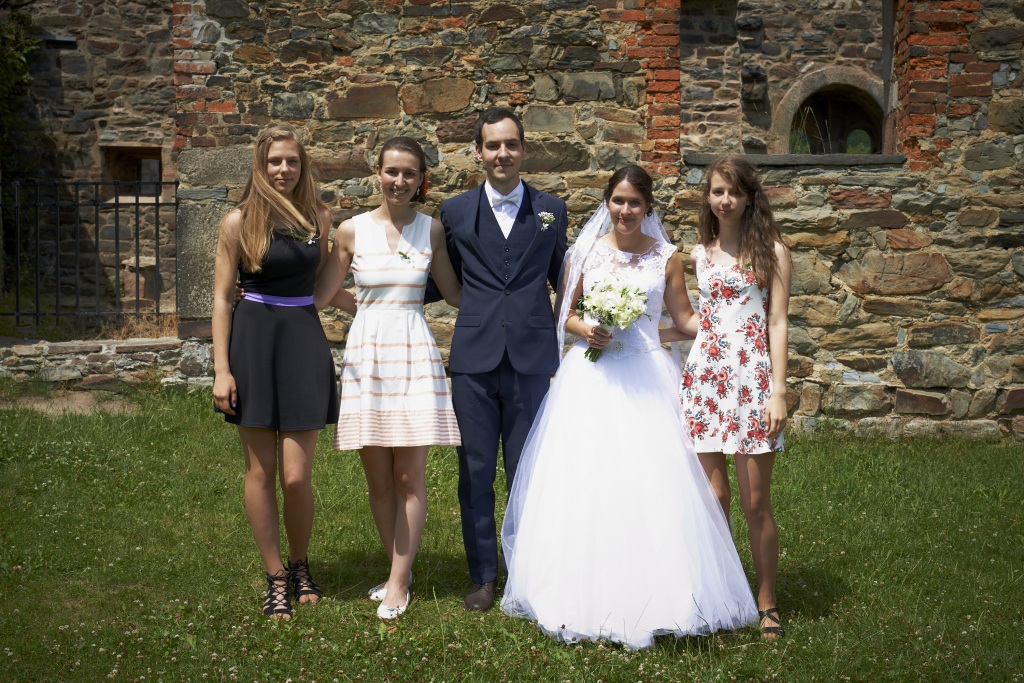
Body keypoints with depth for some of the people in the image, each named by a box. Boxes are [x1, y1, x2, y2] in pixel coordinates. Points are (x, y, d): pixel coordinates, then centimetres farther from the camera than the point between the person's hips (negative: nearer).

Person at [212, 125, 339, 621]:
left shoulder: (318, 217, 8)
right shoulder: (238, 222, -1)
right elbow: (221, 297, -1)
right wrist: (221, 369, -7)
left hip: (304, 342, 2)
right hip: (253, 342, -1)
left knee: (297, 476, -4)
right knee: (261, 472, 3)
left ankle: (299, 565, 21)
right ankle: (275, 579, 18)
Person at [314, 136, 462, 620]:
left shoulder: (431, 230, 4)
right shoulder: (351, 230, 3)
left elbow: (454, 291, 13)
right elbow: (321, 295, 9)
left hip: (414, 353, 0)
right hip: (366, 354, 1)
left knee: (409, 476, 0)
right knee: (378, 479, 5)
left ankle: (398, 582, 10)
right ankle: (400, 569, 23)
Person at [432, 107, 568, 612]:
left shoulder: (551, 210, 10)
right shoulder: (455, 212, 9)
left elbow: (562, 278, 17)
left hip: (532, 359, 0)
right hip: (474, 358, 0)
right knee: (476, 472, 5)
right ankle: (483, 577, 17)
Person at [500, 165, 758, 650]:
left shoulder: (666, 257, 6)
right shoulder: (585, 252, 7)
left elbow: (684, 320, 8)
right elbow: (564, 315, 12)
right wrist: (586, 329, -8)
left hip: (646, 378, 0)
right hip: (591, 377, 0)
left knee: (649, 483, -6)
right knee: (585, 483, -3)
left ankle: (651, 597, 4)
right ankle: (584, 599, 6)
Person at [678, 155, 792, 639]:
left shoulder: (770, 251, 1)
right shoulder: (700, 253, 14)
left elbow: (777, 323, -3)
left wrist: (778, 391, -10)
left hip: (751, 378, -4)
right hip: (704, 377, 4)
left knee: (755, 503, -1)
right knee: (713, 497, 5)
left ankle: (767, 603, 12)